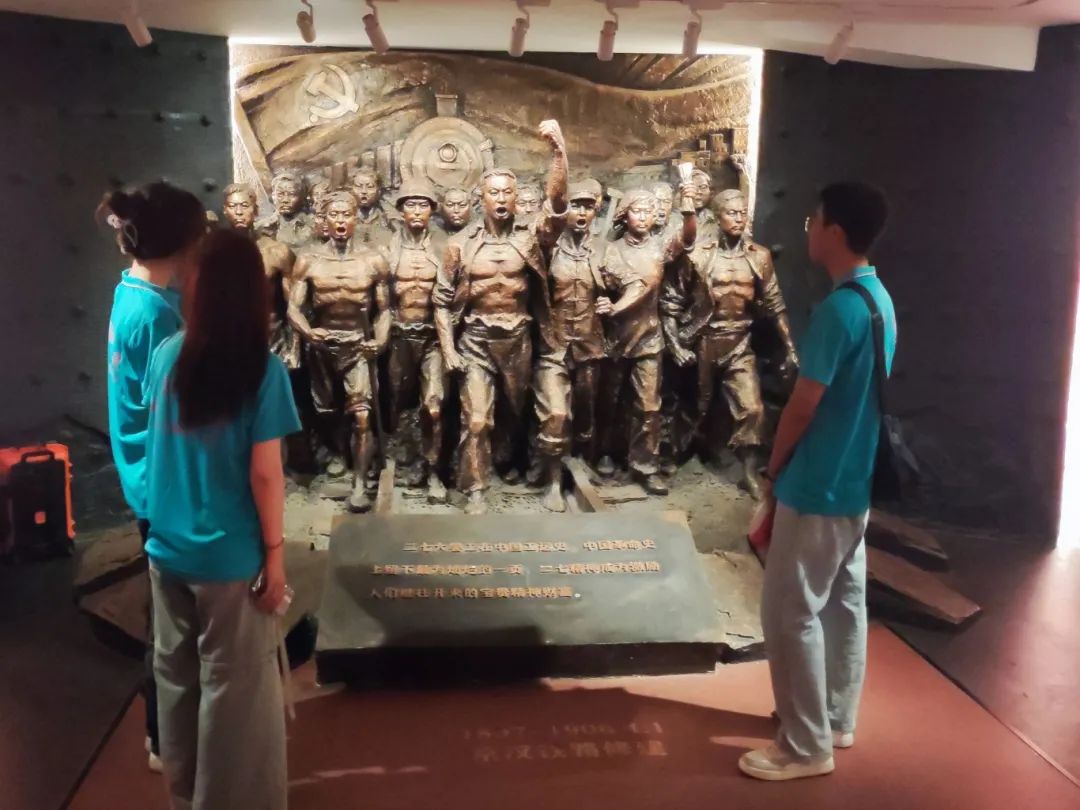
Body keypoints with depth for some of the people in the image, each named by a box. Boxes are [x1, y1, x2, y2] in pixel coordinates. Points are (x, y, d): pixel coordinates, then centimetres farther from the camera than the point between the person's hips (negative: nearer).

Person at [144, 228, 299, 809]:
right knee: (234, 686, 11)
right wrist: (275, 552, -7)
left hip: (167, 548, 5)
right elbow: (264, 473, -16)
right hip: (229, 556, -5)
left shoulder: (168, 355, -2)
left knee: (176, 675, 19)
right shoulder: (262, 369, -17)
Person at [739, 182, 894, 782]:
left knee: (790, 613, 0)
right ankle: (838, 718, 32)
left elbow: (803, 404, -19)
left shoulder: (838, 308, -22)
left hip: (817, 487, -10)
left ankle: (807, 747, 9)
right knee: (844, 602, 18)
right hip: (858, 482, 10)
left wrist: (773, 468, -2)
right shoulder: (881, 300, 9)